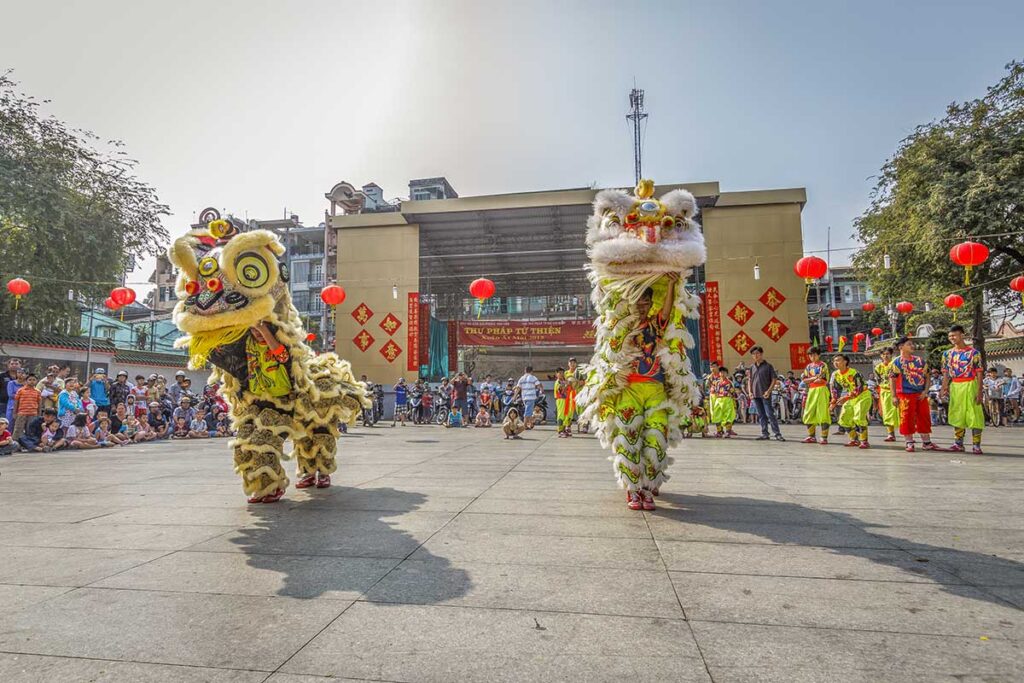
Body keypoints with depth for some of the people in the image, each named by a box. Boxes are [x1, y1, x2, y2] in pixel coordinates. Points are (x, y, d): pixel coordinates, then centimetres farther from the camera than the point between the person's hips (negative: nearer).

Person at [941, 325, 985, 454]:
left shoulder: (973, 352, -3)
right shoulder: (947, 353, 8)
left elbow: (979, 373, -5)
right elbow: (946, 374, 10)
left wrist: (980, 391, -11)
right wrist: (944, 388, -1)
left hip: (970, 386, -4)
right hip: (955, 387, 4)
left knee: (974, 415, -3)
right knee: (957, 416, 9)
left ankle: (976, 445, 3)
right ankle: (958, 443, 18)